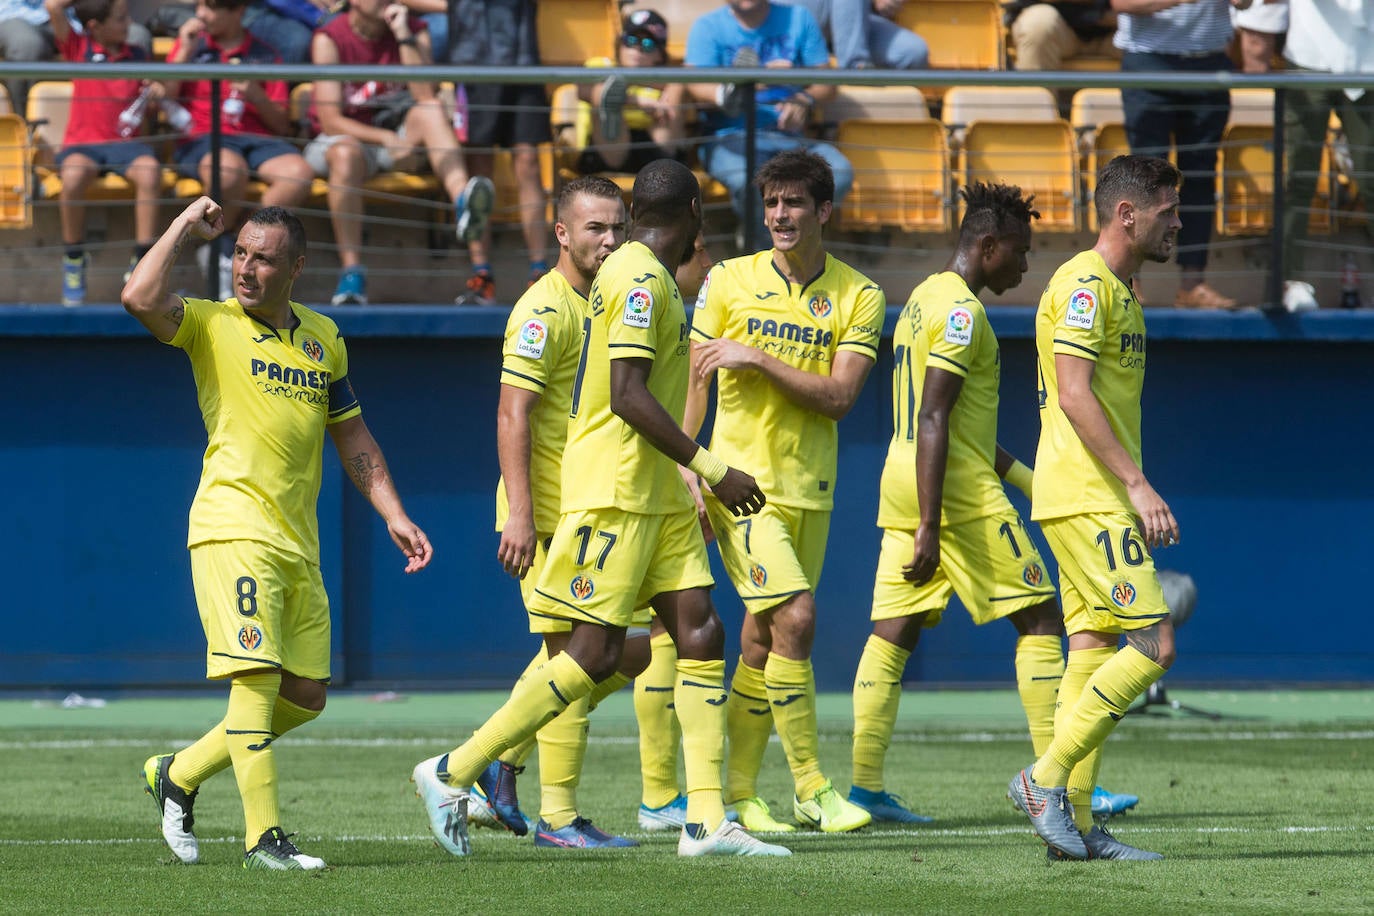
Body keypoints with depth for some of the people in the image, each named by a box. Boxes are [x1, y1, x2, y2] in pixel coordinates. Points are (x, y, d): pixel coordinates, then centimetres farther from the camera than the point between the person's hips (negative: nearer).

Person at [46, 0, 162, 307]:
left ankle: (142, 262, -26)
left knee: (150, 172, -33)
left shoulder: (137, 56, 15)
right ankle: (74, 259, -15)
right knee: (74, 175, -37)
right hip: (83, 143, -2)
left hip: (127, 142, 2)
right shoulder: (79, 48, 8)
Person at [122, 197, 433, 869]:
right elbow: (140, 298, -22)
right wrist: (186, 228, -11)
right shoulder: (211, 326, -1)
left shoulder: (323, 338, 14)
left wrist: (394, 515, 15)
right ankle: (263, 837, -15)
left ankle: (178, 774, 24)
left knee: (304, 698, 9)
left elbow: (353, 438, 22)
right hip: (232, 530, -6)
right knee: (256, 676, -16)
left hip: (298, 543, 6)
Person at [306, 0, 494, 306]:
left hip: (395, 133, 3)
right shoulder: (330, 40, -11)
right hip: (344, 136, -3)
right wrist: (387, 139, -30)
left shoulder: (413, 32, -2)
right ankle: (351, 272, -41)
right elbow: (330, 120, -17)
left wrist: (404, 37, -23)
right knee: (347, 153, -37)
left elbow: (426, 98, -18)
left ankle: (462, 203, -53)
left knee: (430, 111, -27)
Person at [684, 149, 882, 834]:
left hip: (809, 488, 3)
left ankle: (739, 791, 16)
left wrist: (759, 360, -14)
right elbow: (695, 383, 5)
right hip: (739, 476, -3)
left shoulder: (859, 297, 2)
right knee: (793, 616, -17)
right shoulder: (730, 281, 1)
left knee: (764, 637, 6)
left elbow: (838, 396, -7)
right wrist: (686, 472, -3)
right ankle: (811, 788, -12)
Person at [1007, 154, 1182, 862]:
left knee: (1094, 649, 6)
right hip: (1086, 495, -10)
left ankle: (1074, 824, 6)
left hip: (1102, 500, 10)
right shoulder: (1084, 282, -11)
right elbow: (1075, 394, -19)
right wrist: (1137, 484, -22)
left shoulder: (1118, 290, 20)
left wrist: (1134, 494, 20)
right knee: (1153, 644, -14)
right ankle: (1046, 779, -9)